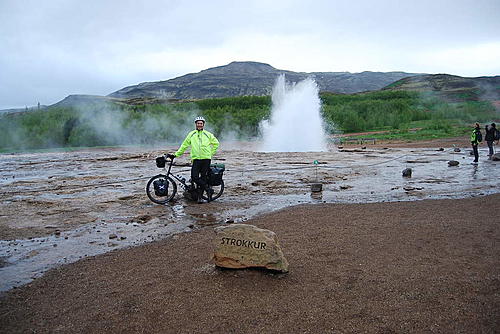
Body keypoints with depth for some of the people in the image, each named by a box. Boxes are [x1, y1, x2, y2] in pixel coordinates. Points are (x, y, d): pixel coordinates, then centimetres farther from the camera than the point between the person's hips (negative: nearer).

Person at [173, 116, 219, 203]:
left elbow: (216, 143, 16)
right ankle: (208, 189, 2)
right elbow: (184, 145, 13)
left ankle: (199, 196, 9)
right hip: (196, 159, 1)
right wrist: (176, 154, 11)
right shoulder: (191, 134, 9)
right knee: (194, 177, -13)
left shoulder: (208, 134, 7)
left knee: (204, 177, 0)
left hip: (206, 159, -1)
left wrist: (211, 153, 9)